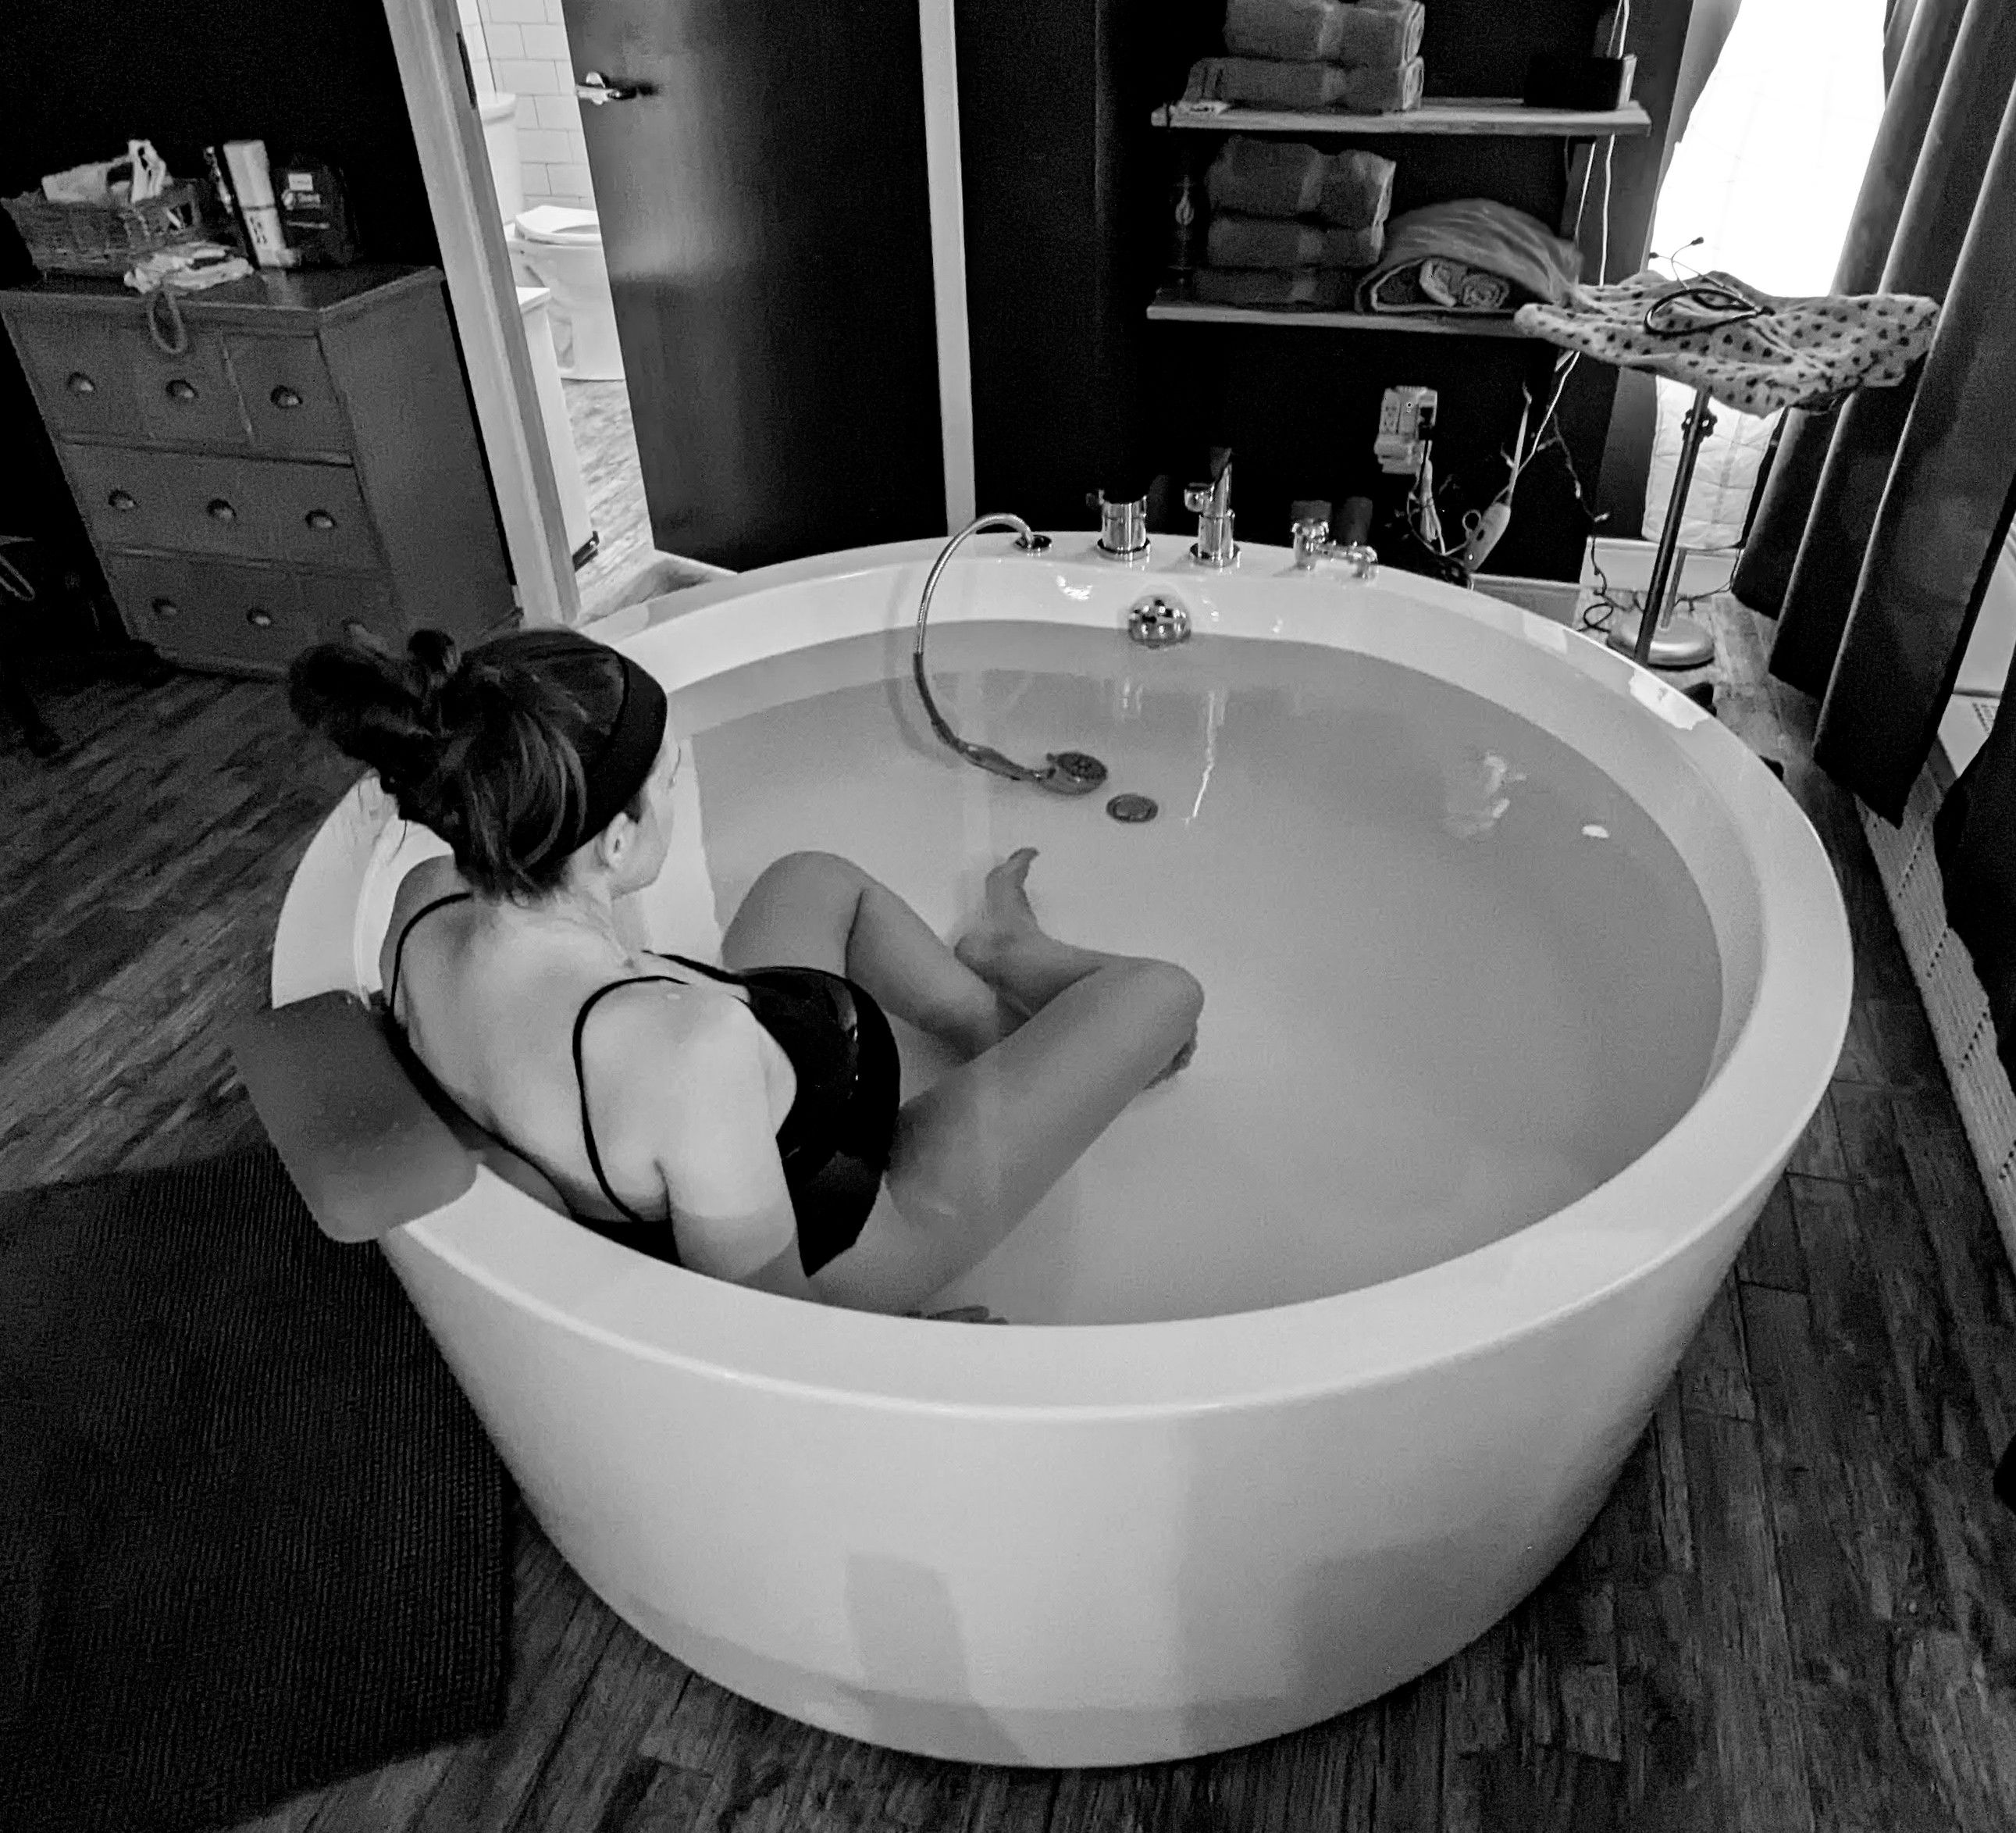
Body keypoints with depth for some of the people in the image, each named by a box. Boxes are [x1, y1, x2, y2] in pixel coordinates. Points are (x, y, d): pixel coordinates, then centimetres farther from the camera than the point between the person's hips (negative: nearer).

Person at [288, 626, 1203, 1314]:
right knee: (1161, 992, 6)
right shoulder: (687, 1045, -44)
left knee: (817, 878, 24)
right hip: (849, 1250, -6)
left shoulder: (423, 906, -21)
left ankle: (986, 1007, 42)